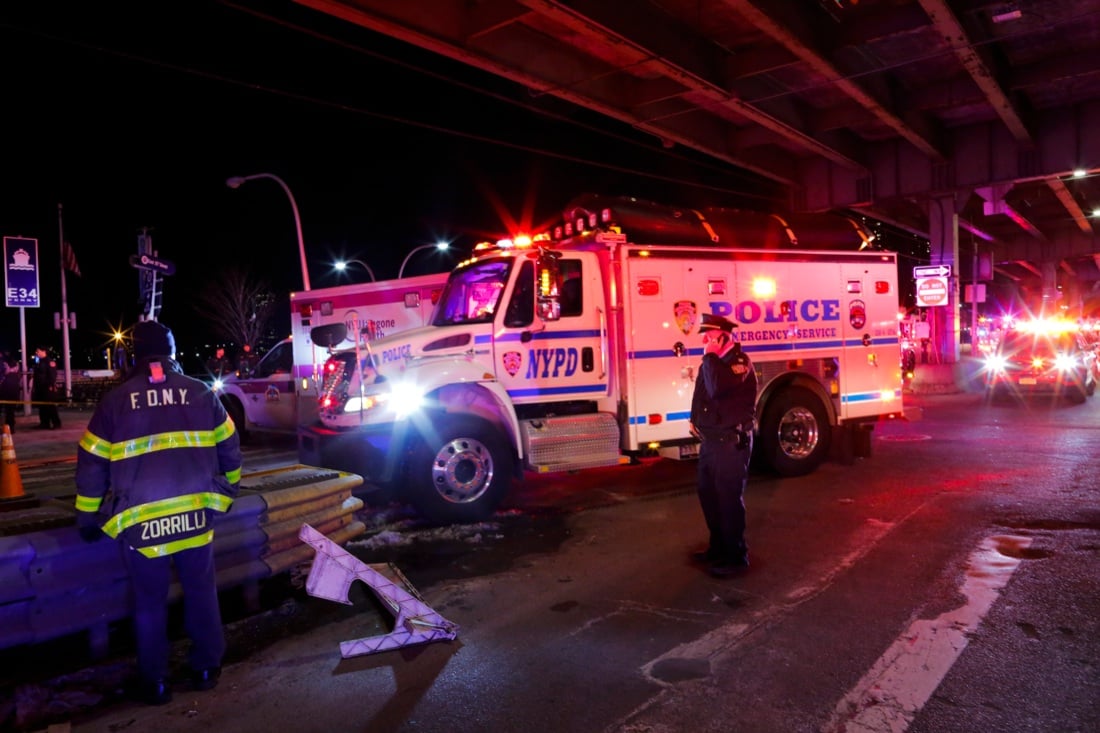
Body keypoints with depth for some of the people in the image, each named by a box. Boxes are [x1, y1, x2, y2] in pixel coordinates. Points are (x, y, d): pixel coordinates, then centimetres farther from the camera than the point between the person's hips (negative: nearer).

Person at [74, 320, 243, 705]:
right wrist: (229, 491, 27)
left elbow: (91, 464, 6)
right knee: (202, 593, 17)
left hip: (140, 522, -1)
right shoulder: (202, 393, 5)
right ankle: (206, 668, 27)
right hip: (195, 515, 1)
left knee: (150, 604, 13)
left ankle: (154, 683, 24)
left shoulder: (115, 401, 2)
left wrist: (88, 518, 16)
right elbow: (229, 449, 11)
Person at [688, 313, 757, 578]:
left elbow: (717, 387, -33)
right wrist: (695, 420, 11)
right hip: (710, 439, 9)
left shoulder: (739, 361, -15)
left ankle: (736, 556, 10)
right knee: (707, 493, 16)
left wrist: (710, 357, -21)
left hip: (731, 441, -9)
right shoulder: (712, 361, 12)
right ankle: (719, 545, 31)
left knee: (729, 499, -3)